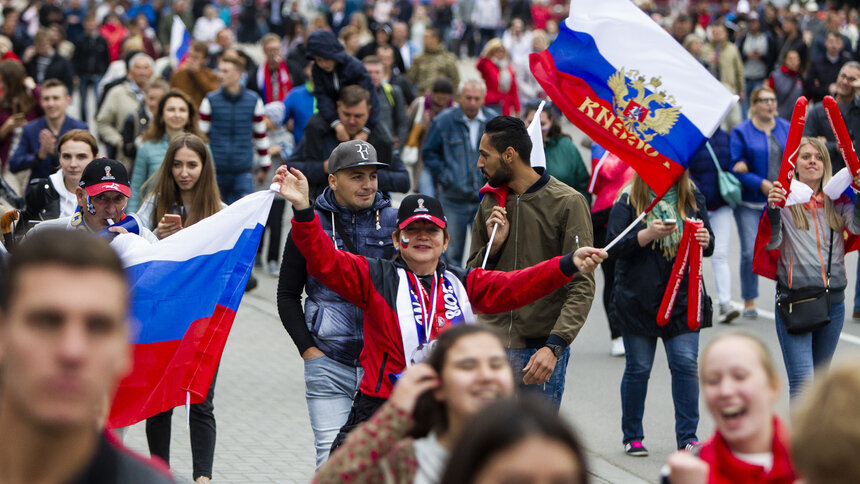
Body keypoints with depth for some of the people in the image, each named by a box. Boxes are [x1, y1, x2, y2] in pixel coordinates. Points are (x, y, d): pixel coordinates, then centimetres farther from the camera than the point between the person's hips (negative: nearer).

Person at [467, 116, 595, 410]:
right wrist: (494, 246, -4)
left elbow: (582, 286, -13)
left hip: (541, 349, -5)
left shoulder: (567, 203, -7)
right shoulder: (491, 203, 11)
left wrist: (554, 346, -25)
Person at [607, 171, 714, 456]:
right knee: (638, 368, 5)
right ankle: (632, 436, 20)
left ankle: (687, 436, 3)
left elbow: (708, 246, 12)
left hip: (683, 297, 2)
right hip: (639, 299, -2)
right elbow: (614, 247, -11)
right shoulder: (629, 200, -4)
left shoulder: (691, 196, 6)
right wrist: (648, 235, -25)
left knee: (686, 364, -5)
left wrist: (704, 241, -12)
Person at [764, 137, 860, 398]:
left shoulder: (837, 201, 7)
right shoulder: (784, 199, -3)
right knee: (802, 384, -13)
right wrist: (772, 208, -32)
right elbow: (771, 243, -15)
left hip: (833, 301, 4)